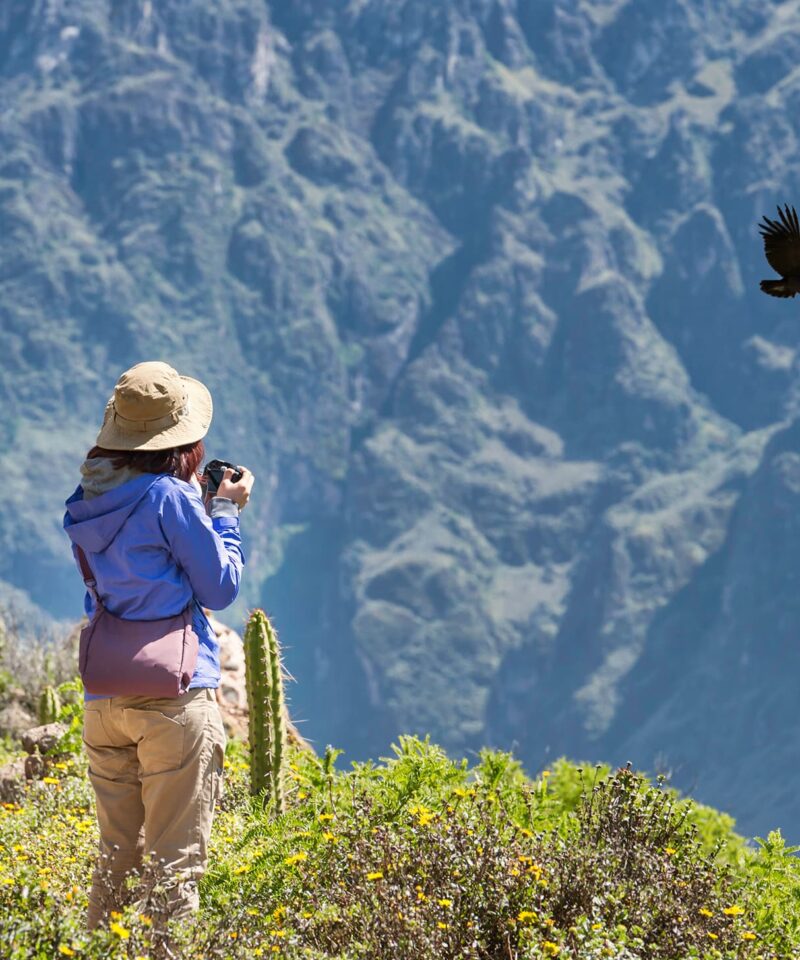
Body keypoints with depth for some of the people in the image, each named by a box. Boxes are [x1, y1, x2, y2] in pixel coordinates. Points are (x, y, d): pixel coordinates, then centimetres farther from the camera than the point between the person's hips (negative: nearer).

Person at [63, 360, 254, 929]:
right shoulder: (171, 498, -12)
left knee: (115, 857, 15)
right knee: (176, 860, 0)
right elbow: (221, 588, -5)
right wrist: (225, 512, 7)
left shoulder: (89, 500, 9)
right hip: (174, 696, -6)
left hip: (104, 700, 6)